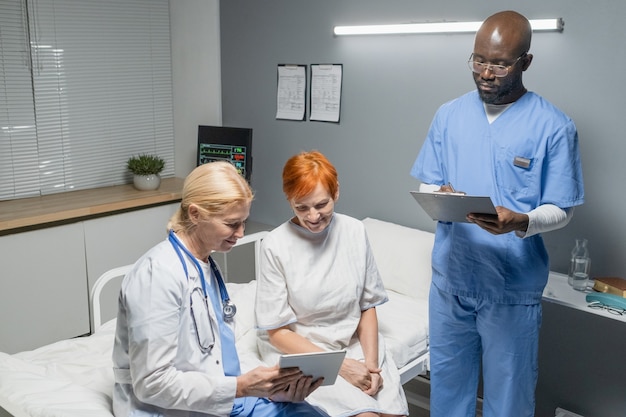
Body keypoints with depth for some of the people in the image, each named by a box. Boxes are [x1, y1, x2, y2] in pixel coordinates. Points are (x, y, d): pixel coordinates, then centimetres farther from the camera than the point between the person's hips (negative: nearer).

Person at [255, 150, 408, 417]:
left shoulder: (355, 231, -3)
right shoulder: (276, 246, -14)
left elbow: (368, 305, 5)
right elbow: (277, 332, -10)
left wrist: (370, 361, -10)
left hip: (354, 343, 4)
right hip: (299, 352, -3)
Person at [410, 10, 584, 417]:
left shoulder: (554, 126, -9)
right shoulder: (449, 115, 2)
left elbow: (560, 210, -7)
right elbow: (427, 185, 7)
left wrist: (520, 222, -28)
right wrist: (439, 197, -17)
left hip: (513, 289, -3)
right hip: (450, 279, 4)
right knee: (446, 384, 19)